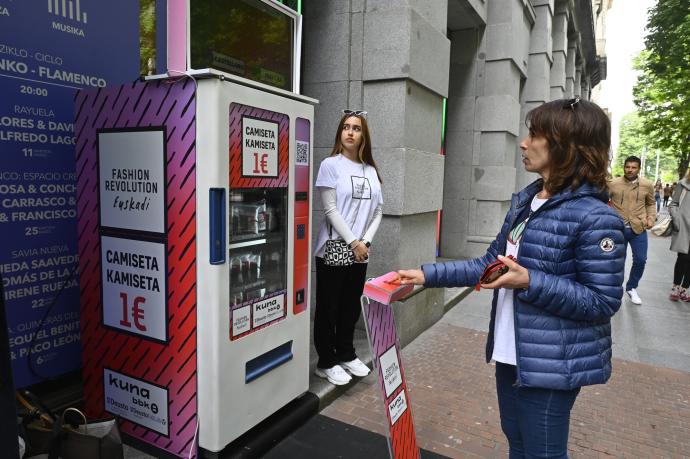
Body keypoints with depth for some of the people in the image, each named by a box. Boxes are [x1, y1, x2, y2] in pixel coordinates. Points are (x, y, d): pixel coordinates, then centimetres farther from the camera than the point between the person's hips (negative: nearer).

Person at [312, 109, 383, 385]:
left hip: (360, 253, 5)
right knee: (329, 308, 5)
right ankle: (326, 363, 19)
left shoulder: (371, 170, 10)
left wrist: (366, 242, -6)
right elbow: (331, 210, -11)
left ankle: (346, 354, 32)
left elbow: (378, 211, 8)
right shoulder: (331, 165, -5)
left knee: (352, 306, 15)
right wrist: (353, 242, -14)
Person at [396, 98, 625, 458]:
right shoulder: (523, 201, 5)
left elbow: (603, 302, -18)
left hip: (552, 363, -7)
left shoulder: (595, 217, -20)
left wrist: (530, 282, -28)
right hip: (511, 354, 7)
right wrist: (428, 275, 3)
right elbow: (490, 263, 9)